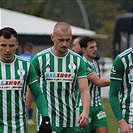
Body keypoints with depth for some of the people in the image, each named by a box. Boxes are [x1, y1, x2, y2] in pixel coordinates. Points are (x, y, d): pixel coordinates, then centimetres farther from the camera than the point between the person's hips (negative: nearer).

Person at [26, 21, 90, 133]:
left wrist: (85, 111, -20)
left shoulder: (78, 60, 4)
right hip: (47, 121, -4)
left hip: (70, 122, 4)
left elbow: (84, 90, -1)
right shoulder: (39, 59, -3)